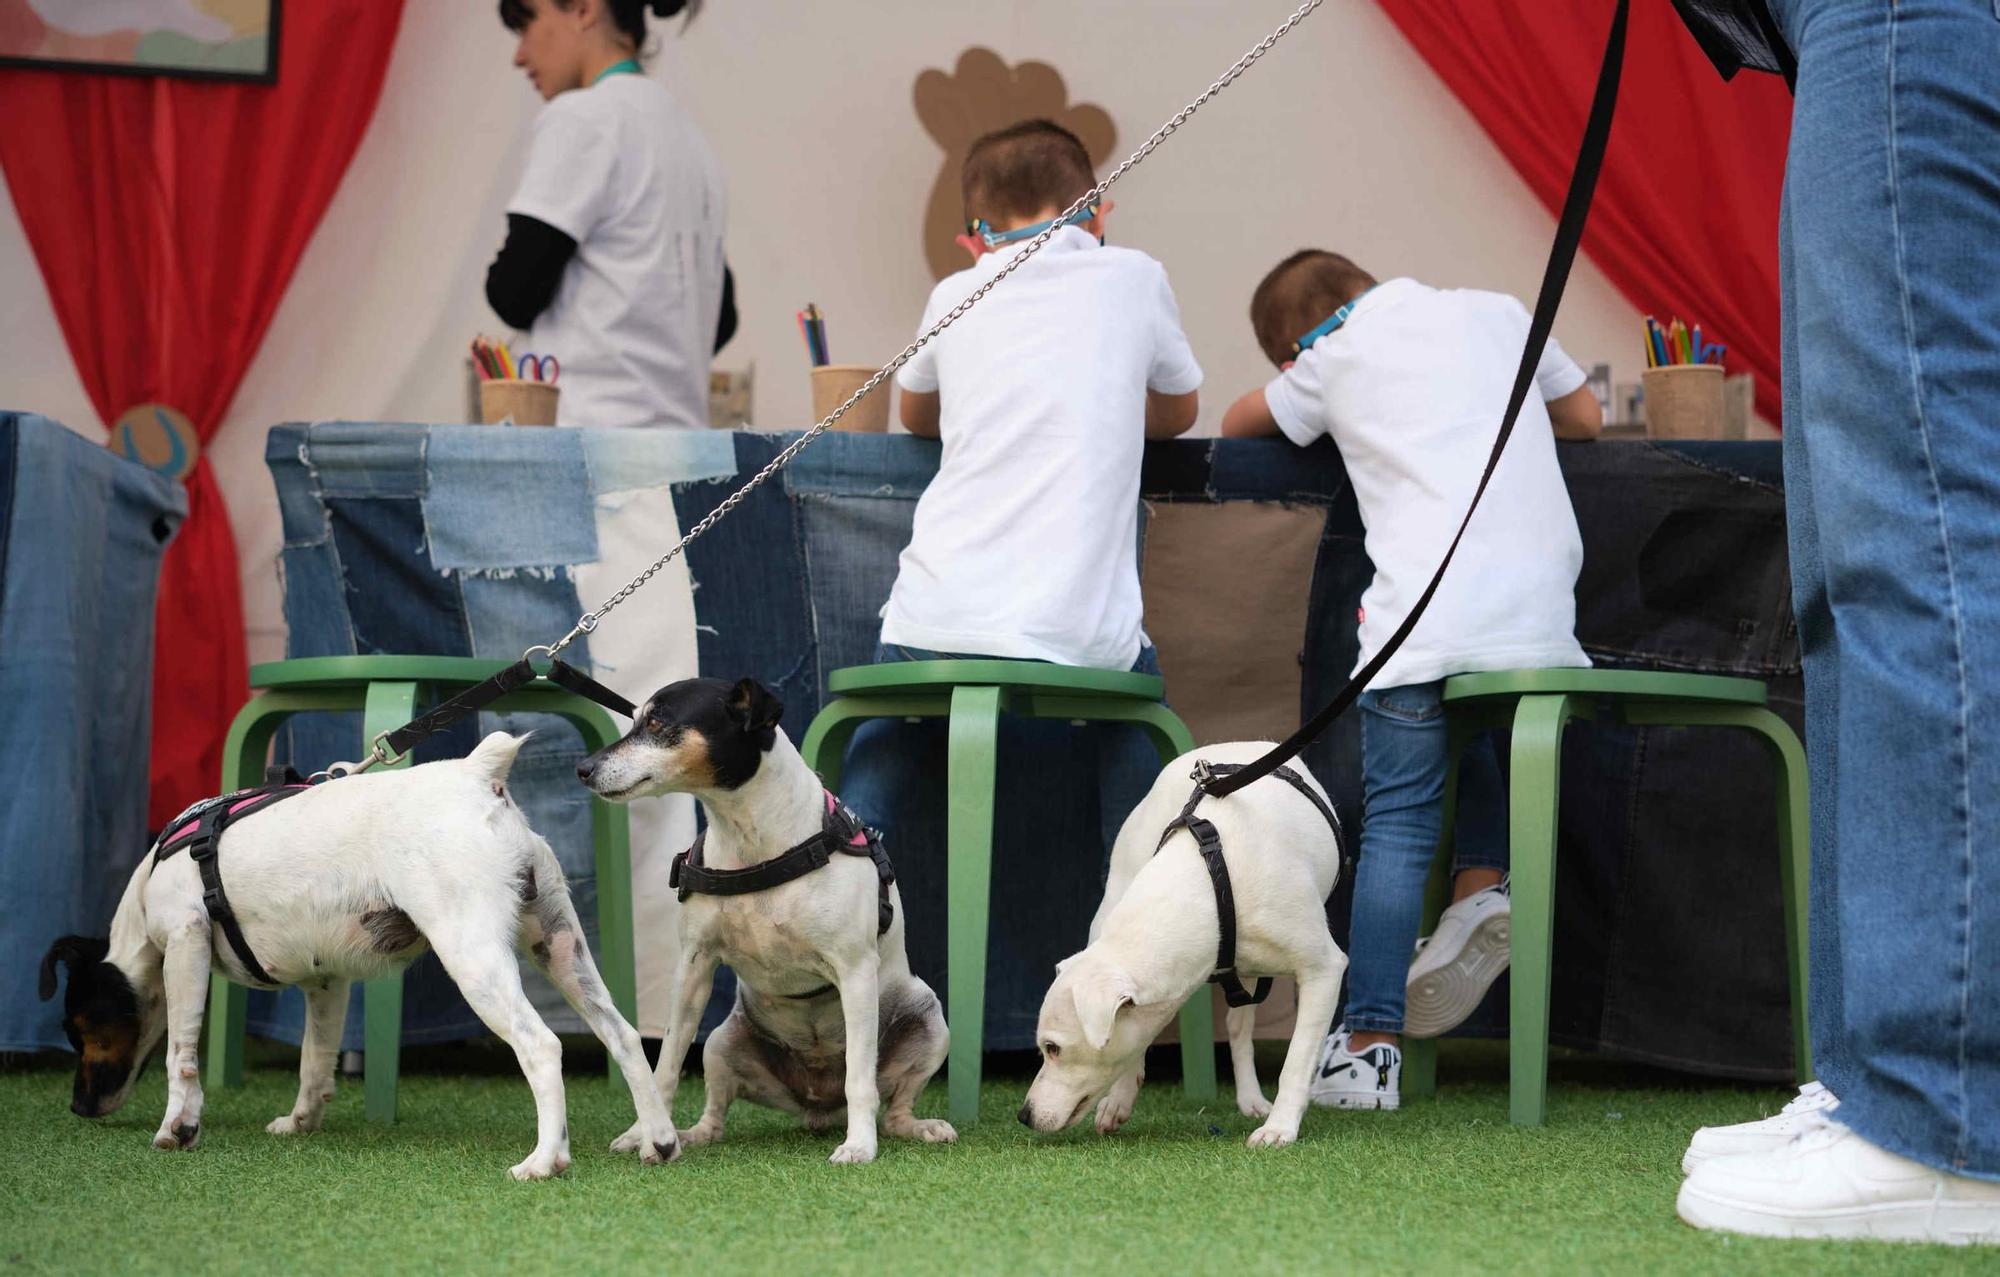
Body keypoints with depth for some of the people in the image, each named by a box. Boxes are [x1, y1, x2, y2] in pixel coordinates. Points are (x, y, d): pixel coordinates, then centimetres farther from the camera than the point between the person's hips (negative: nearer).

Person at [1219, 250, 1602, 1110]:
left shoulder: (1331, 362, 15)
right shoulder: (1494, 313, 19)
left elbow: (1239, 423, 33)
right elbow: (1585, 417, 28)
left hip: (1424, 612, -3)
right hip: (1541, 609, 3)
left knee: (1396, 824, -1)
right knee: (1492, 753, 29)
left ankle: (1368, 1045, -6)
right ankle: (1483, 884, 4)